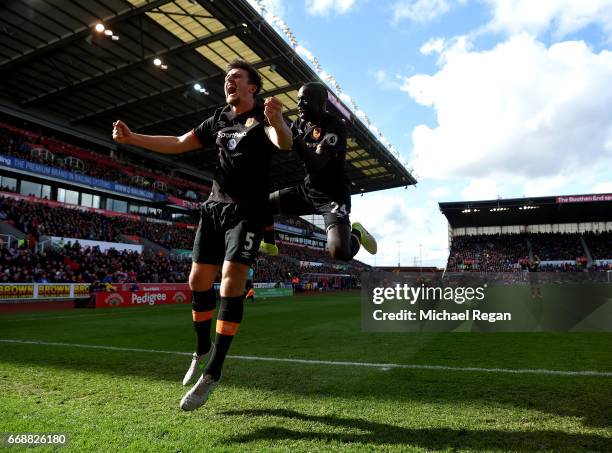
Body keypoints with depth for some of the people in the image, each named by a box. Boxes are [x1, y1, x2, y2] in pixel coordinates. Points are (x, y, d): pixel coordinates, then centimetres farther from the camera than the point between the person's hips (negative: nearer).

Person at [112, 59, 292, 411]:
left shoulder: (263, 116, -3)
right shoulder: (218, 120, 17)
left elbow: (285, 144, -24)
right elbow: (179, 144, 19)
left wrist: (278, 122, -48)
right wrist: (132, 138, 8)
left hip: (247, 211, -6)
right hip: (214, 207, 6)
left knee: (231, 286, -15)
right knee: (198, 281, 5)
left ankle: (212, 374, -7)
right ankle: (203, 349, 26)